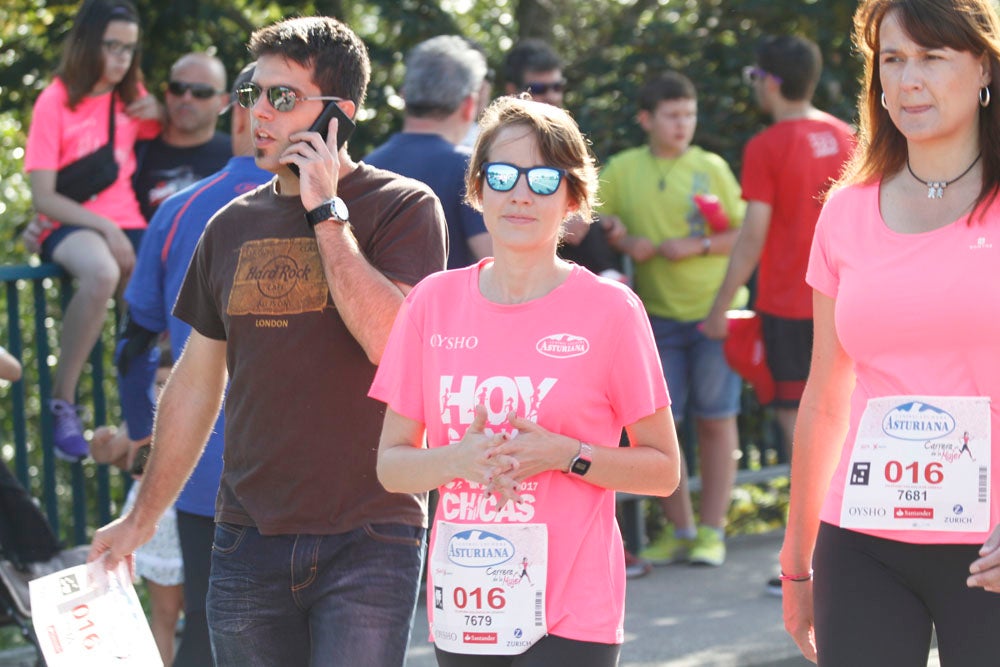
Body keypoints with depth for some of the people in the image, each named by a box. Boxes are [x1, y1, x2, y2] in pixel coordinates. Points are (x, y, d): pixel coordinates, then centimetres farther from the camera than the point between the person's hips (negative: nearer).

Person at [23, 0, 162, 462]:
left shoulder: (130, 97, 13)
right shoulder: (56, 102, -2)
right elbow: (43, 198, -8)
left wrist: (160, 115, 6)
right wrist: (105, 227, -20)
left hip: (126, 227, 5)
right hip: (72, 228, -5)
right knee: (102, 272, -40)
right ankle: (62, 402, -29)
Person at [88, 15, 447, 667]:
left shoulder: (403, 207, -3)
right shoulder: (233, 226, 11)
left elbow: (391, 339, -19)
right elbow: (196, 383, 19)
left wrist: (326, 212, -13)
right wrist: (142, 517, 21)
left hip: (368, 537, -5)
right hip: (250, 539, 5)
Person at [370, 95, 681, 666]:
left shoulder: (609, 309, -2)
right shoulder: (435, 303, 6)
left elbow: (662, 470, 2)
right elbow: (391, 465, 8)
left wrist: (566, 456, -14)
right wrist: (459, 459, -12)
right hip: (462, 612, 4)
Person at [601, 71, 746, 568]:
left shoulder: (711, 167, 1)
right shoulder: (623, 170, 5)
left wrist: (699, 246, -14)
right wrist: (626, 243, -10)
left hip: (712, 309, -2)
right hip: (657, 314, 2)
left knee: (715, 419, 1)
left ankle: (712, 529, 8)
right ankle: (678, 530, 15)